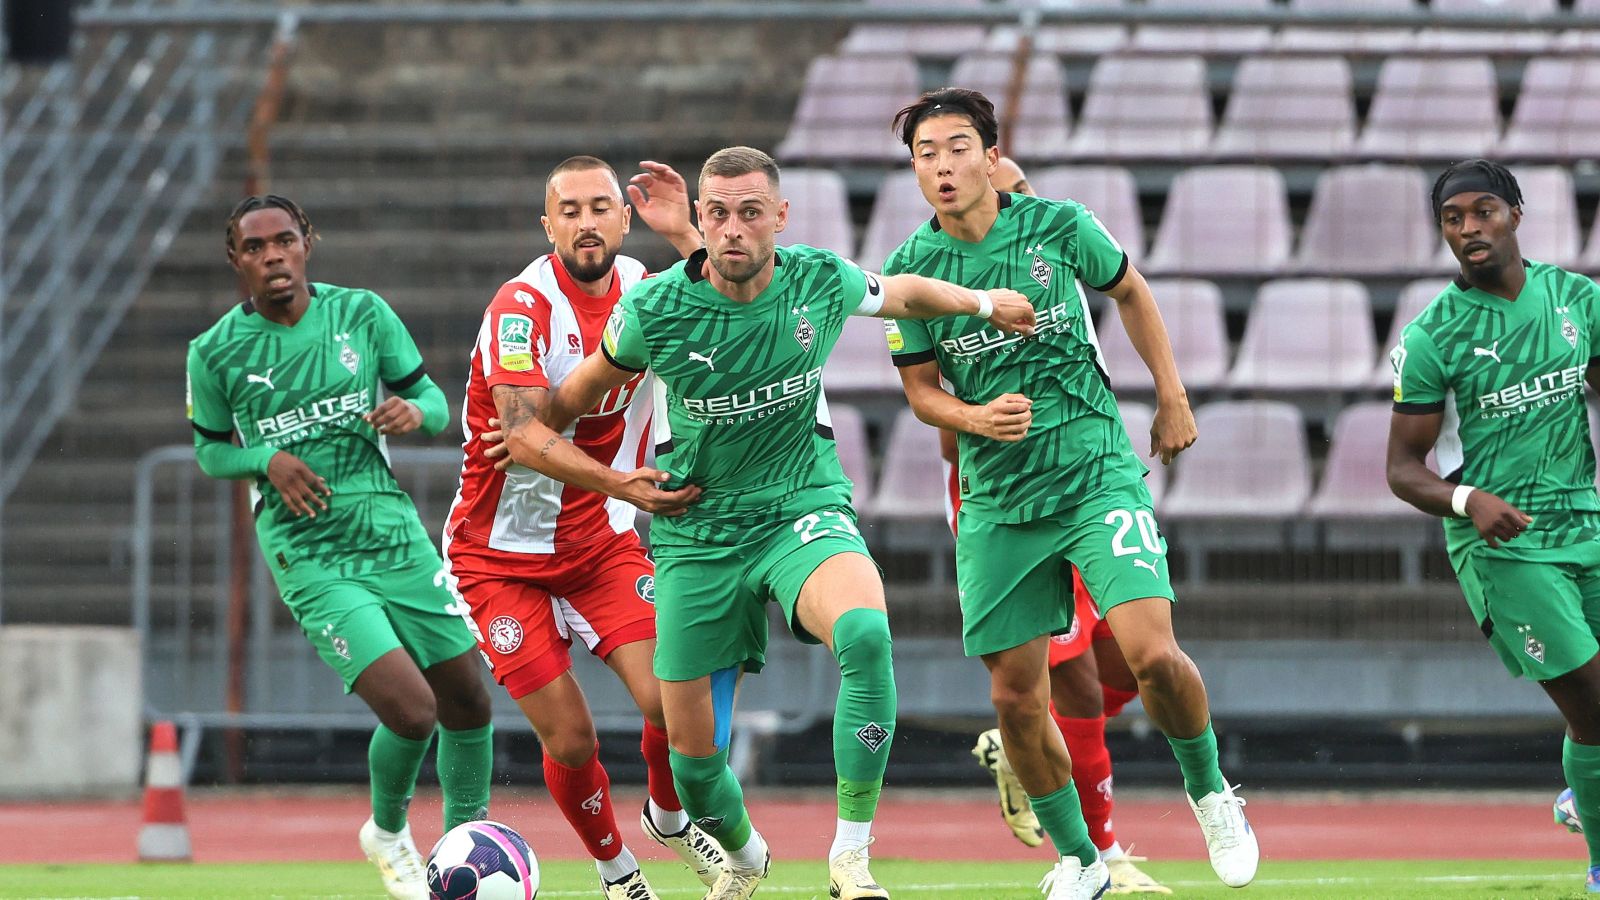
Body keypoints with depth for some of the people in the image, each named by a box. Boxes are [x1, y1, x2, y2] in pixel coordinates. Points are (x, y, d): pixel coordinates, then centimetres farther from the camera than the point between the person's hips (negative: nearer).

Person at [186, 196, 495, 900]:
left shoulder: (363, 313, 1)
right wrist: (267, 459, -12)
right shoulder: (216, 352, -5)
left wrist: (414, 412, -15)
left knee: (468, 703, 7)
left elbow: (434, 402, 9)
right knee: (411, 710, -17)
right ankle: (388, 833, 13)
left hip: (395, 533, 4)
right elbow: (209, 448, 9)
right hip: (310, 557, -4)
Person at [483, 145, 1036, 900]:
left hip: (804, 511, 0)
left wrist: (982, 302, 25)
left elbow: (902, 293, 18)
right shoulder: (652, 312, -15)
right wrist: (621, 485, -12)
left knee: (865, 633, -34)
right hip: (696, 533, 0)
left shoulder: (822, 283, -9)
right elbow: (538, 427, -4)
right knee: (693, 757, 5)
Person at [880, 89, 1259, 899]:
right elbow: (920, 386, 6)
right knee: (1016, 697, 2)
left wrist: (1172, 398, 11)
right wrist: (975, 418, -14)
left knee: (1152, 654, -18)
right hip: (997, 502, 2)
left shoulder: (1058, 226, -7)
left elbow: (1129, 292, 12)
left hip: (1096, 473, -2)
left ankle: (1209, 792, 10)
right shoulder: (910, 269, -5)